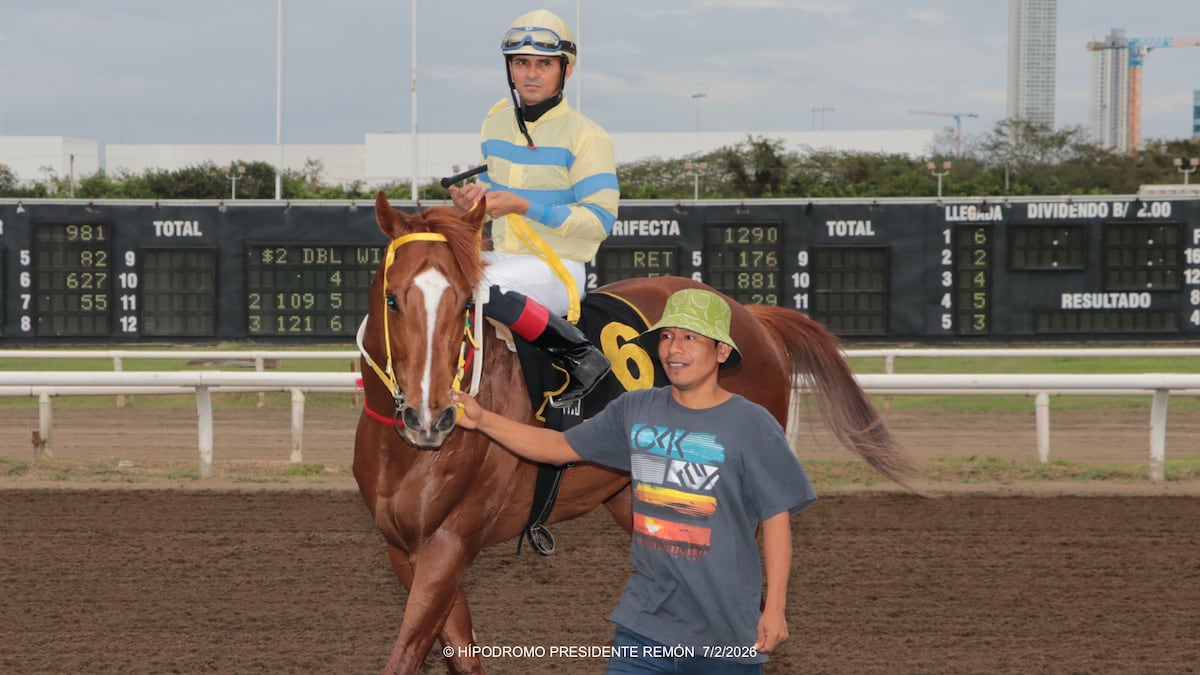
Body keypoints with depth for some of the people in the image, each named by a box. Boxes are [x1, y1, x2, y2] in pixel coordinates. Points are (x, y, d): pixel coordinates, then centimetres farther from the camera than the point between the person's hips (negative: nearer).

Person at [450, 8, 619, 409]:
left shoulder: (586, 137, -10)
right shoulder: (495, 125, 12)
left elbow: (600, 220, -16)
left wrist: (524, 207, -24)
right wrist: (475, 197, 1)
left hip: (558, 268, -8)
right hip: (501, 256, 8)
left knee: (480, 287, -36)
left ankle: (579, 357, -24)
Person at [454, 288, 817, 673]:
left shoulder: (752, 426, -9)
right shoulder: (634, 411, 3)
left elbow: (776, 518, -6)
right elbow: (560, 448, 13)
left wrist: (775, 608, -8)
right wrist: (482, 420, 4)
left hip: (726, 628, -4)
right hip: (645, 618, 4)